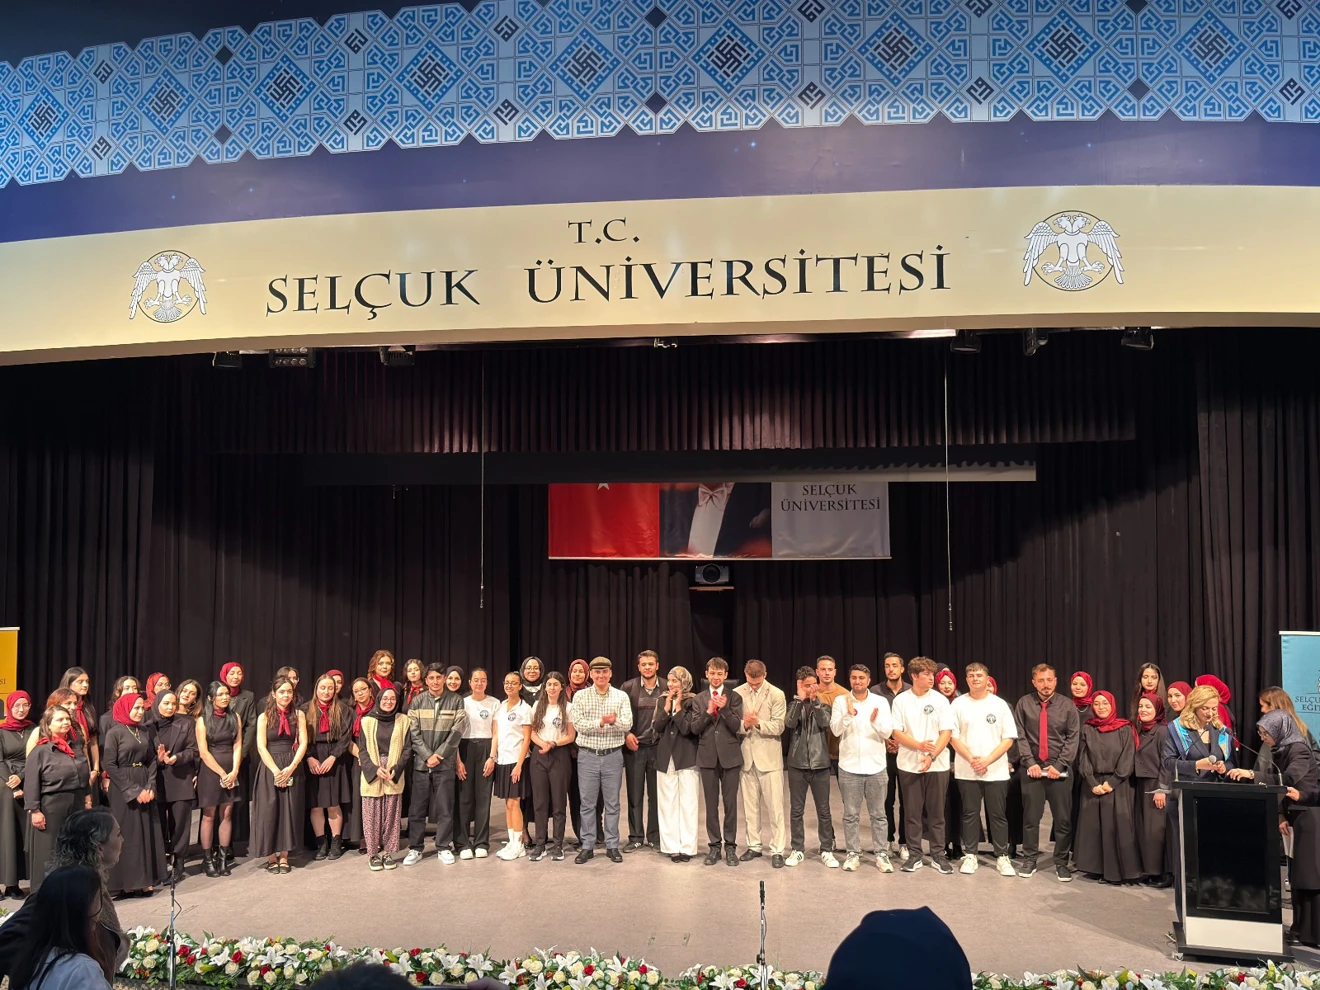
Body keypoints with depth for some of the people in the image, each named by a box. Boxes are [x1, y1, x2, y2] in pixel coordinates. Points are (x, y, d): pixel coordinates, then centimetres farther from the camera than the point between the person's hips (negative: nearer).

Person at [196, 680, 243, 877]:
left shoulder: (235, 717, 5)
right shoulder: (203, 720, -4)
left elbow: (237, 746, 2)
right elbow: (203, 752, -8)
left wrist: (234, 772, -10)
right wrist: (222, 773, -11)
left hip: (231, 772, 3)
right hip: (210, 771, -3)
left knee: (227, 814, 4)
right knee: (209, 816, 0)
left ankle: (223, 857, 10)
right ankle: (207, 859, 7)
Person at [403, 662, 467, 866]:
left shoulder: (456, 700, 1)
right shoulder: (417, 701, 5)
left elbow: (457, 730, -5)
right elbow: (414, 732, 0)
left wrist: (439, 755, -9)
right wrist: (427, 756, -10)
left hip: (445, 763, -1)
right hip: (421, 762, 1)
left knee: (445, 807, 3)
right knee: (417, 807, 4)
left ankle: (444, 847, 14)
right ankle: (415, 848, 14)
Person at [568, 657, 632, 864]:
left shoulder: (621, 696, 1)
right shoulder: (580, 696, -1)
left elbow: (627, 724, -11)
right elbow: (578, 724, -12)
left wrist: (614, 721, -31)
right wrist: (601, 722, -24)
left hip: (613, 755, 1)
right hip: (587, 755, 0)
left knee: (612, 803, 7)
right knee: (587, 803, 6)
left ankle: (612, 846, 16)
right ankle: (587, 846, 15)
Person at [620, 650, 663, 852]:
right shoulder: (628, 687, -1)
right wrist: (626, 734, -9)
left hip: (658, 747, 0)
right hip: (634, 747, 0)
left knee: (656, 795, 8)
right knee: (634, 794, 7)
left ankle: (654, 836, 19)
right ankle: (635, 837, 16)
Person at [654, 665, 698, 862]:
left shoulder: (692, 702, -5)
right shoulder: (663, 701, 9)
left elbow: (687, 728, -16)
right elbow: (658, 727, -2)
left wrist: (678, 706, -12)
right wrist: (667, 705, -9)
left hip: (687, 757, -4)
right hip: (666, 757, 4)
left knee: (687, 804, 0)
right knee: (667, 804, 5)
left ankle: (687, 847, 6)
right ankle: (671, 846, 11)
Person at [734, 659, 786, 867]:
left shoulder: (776, 694, -7)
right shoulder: (737, 693, 1)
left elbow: (778, 727, -9)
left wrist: (758, 723, -25)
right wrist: (744, 725, -20)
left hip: (769, 756, -3)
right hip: (746, 755, 3)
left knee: (775, 806, -1)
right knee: (750, 805, 12)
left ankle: (777, 850, 6)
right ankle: (754, 846, 25)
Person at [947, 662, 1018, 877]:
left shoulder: (1000, 704, 1)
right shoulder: (958, 704, 2)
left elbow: (1009, 738, -2)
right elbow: (952, 736, -1)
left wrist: (987, 760, -12)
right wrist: (971, 759, -12)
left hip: (996, 770, 0)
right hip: (966, 770, 0)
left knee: (998, 815, 5)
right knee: (970, 814, 7)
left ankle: (1002, 857, 14)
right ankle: (970, 856, 15)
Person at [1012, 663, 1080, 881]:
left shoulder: (1068, 705, 3)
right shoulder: (1024, 703, 3)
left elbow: (1073, 738, -1)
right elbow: (1020, 736, 1)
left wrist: (1059, 765, -9)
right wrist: (1030, 762, -9)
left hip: (1060, 769, 0)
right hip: (1032, 768, 0)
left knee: (1063, 818, 3)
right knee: (1030, 817, 5)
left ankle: (1061, 862, 14)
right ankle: (1029, 859, 15)